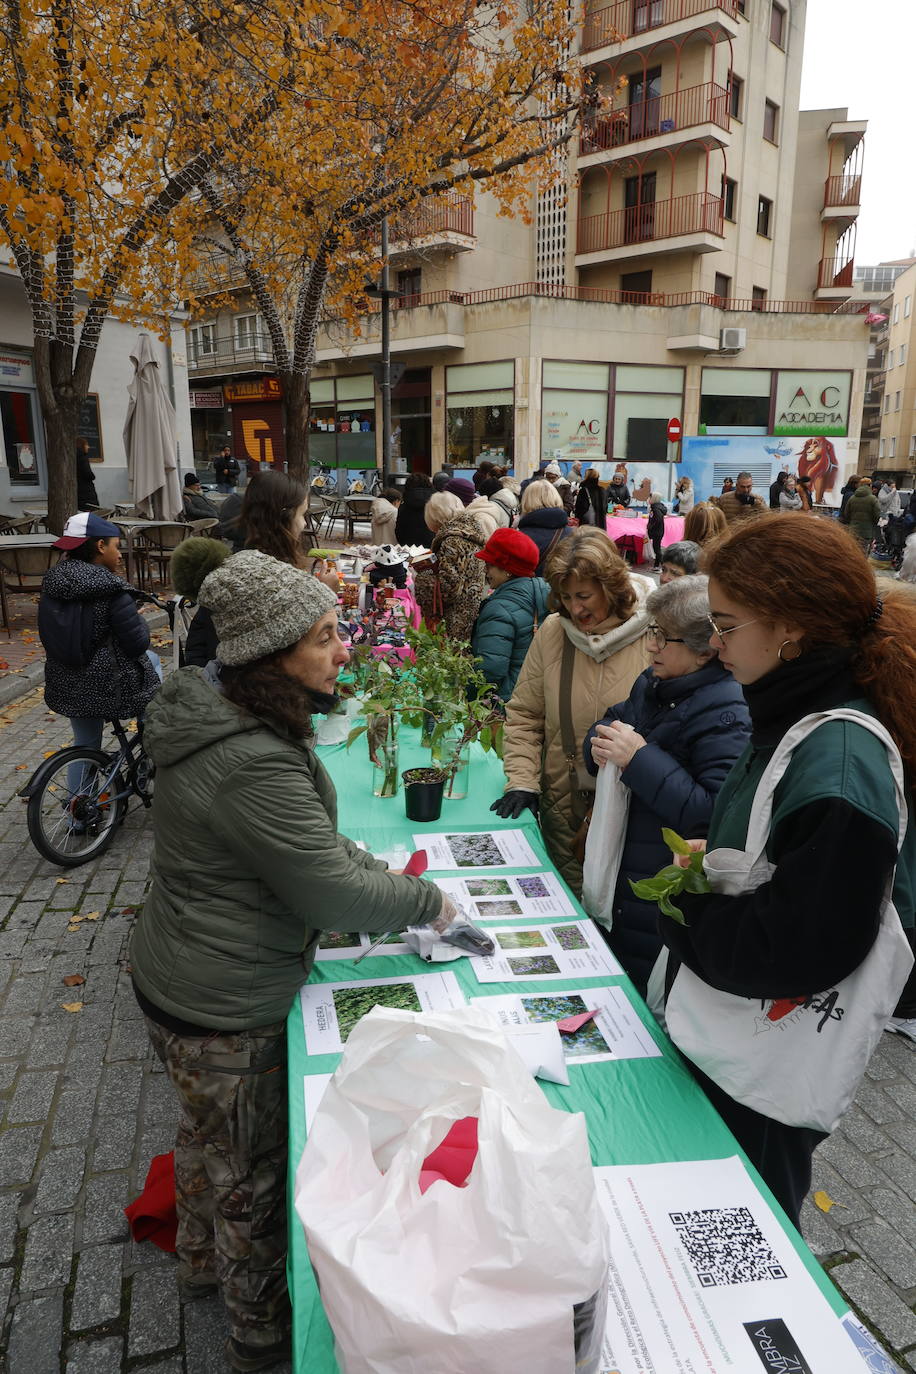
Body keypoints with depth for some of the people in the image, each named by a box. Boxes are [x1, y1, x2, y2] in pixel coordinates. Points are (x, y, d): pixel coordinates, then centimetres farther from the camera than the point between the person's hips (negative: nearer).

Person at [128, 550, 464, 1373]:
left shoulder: (220, 715, -3)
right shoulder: (253, 766, -35)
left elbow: (314, 842, 8)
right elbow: (334, 894, -26)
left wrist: (385, 879, 2)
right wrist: (426, 903, -10)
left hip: (180, 977, 9)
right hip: (224, 1012, -9)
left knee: (206, 1132, 31)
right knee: (253, 1174, 15)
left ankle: (201, 1261, 58)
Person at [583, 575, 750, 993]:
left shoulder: (725, 714, -23)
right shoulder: (651, 684, 4)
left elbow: (715, 813, -31)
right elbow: (605, 727, 17)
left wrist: (640, 758, -28)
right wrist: (599, 745, -8)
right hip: (616, 877, 8)